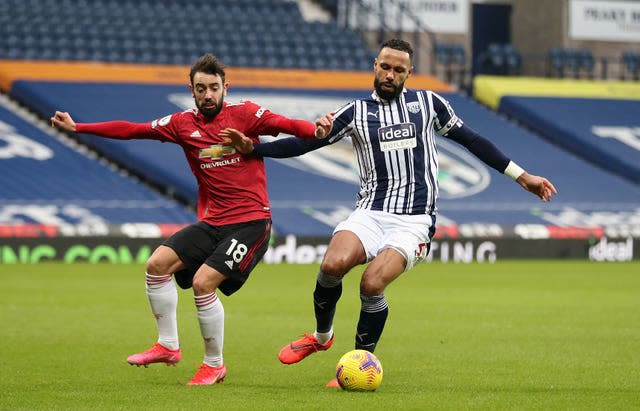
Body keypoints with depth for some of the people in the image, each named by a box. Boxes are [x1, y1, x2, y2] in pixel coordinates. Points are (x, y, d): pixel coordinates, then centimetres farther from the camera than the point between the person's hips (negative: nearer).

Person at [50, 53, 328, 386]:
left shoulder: (244, 114, -6)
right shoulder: (183, 124, 6)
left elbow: (283, 124, -21)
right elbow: (131, 130, 11)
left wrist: (316, 132, -42)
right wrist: (77, 127, 11)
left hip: (250, 221, -5)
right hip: (211, 222, 5)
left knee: (203, 282, -18)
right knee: (157, 263, -10)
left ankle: (214, 364, 1)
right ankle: (168, 346, 6)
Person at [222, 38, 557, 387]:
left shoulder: (428, 103, 10)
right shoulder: (356, 112, 10)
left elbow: (471, 140, 18)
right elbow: (304, 142, 9)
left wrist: (522, 176, 19)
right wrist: (252, 148, -3)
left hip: (414, 222, -1)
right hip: (370, 213, 1)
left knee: (372, 283, -26)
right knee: (333, 264, -27)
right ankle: (321, 336, 1)